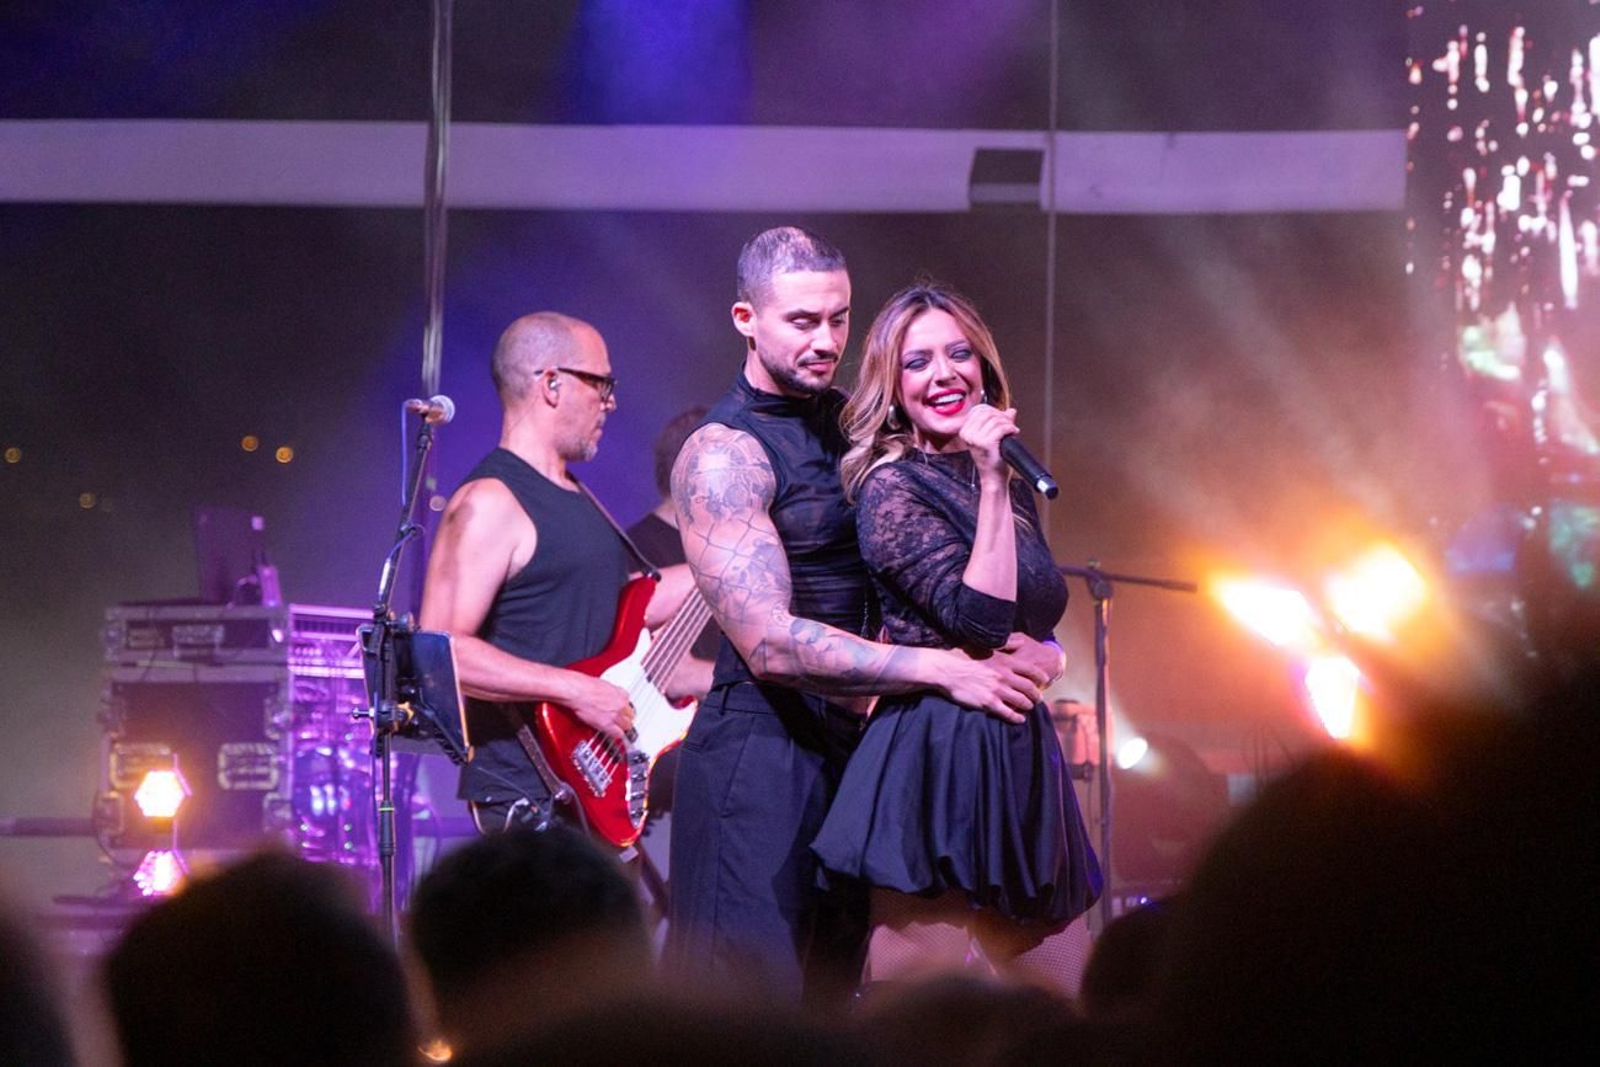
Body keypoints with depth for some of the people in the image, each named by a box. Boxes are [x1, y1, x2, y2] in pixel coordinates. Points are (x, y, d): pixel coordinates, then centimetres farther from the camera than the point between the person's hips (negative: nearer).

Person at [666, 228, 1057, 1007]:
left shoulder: (850, 424, 13)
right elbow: (771, 644, -21)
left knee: (832, 992, 11)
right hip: (760, 746, -8)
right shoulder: (723, 454, -11)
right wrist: (945, 670, -23)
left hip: (849, 739, 8)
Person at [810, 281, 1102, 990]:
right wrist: (990, 483, -18)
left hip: (1017, 753, 8)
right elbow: (981, 617, -19)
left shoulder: (1004, 480, 15)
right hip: (938, 760, -8)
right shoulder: (891, 487, -9)